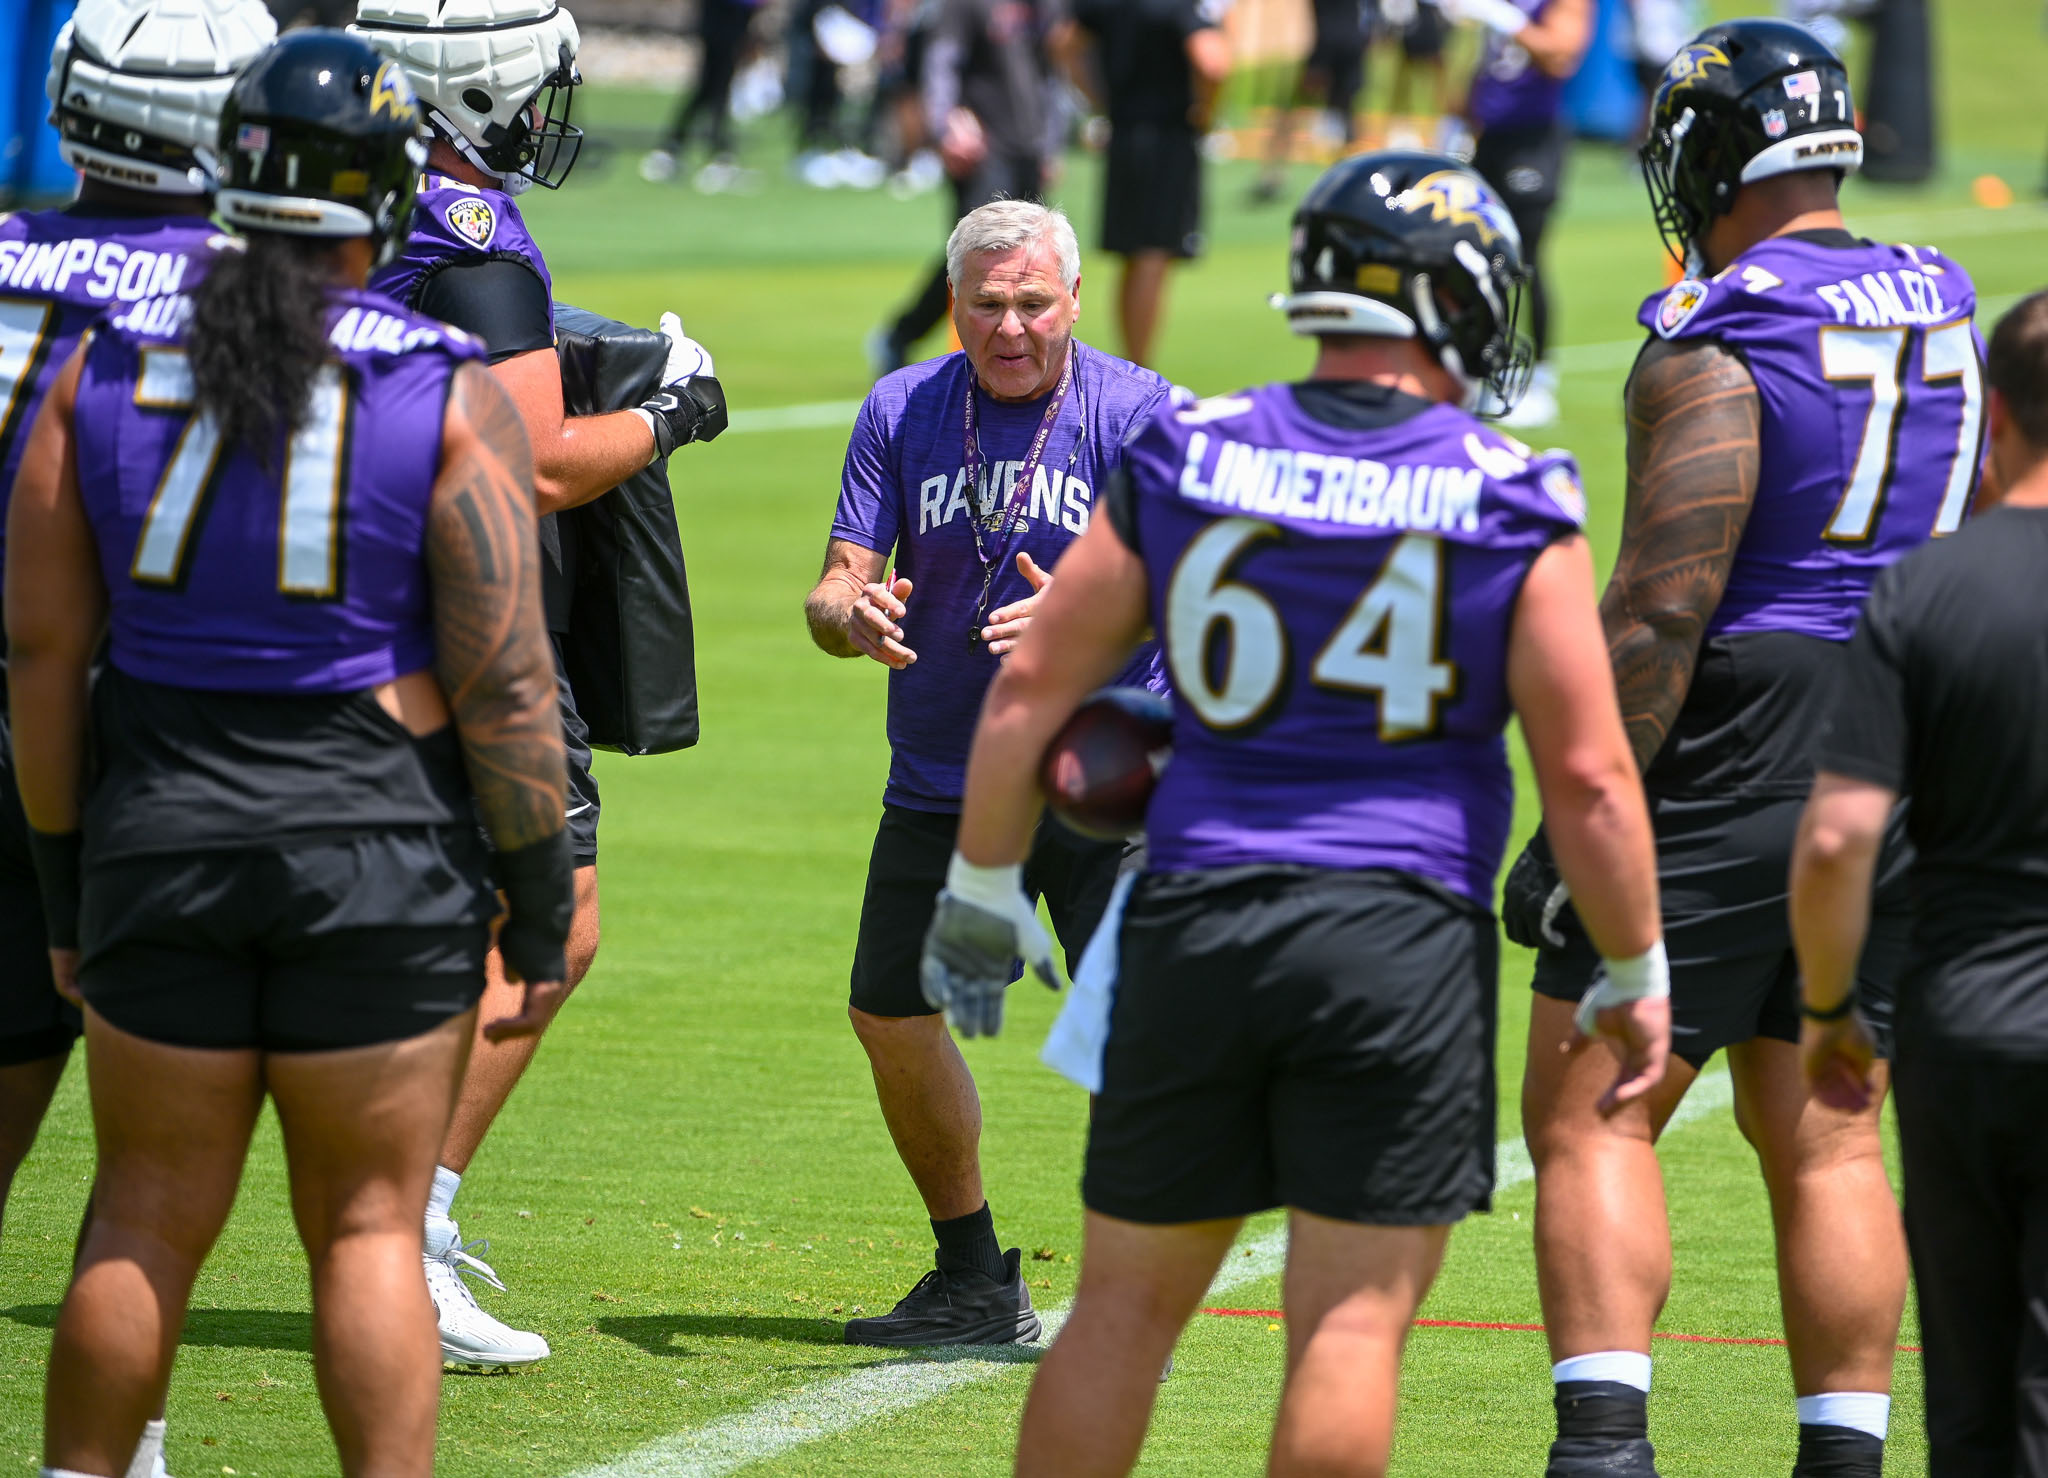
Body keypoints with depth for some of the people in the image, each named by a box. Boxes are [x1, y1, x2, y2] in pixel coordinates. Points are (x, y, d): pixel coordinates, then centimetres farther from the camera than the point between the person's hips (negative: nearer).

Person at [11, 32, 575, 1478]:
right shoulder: (450, 398, -7)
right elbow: (502, 681, -8)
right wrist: (541, 905, 2)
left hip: (160, 832, 2)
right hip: (382, 837, -2)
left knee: (148, 1218, 12)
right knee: (367, 1225, 5)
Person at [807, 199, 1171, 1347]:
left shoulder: (1135, 412, -8)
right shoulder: (902, 411, 2)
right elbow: (840, 584, -1)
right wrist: (853, 615, -25)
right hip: (942, 780, 4)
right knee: (892, 1016, 6)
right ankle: (975, 1284, 23)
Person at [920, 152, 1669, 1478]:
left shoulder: (1185, 462, 3)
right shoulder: (1511, 506, -5)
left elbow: (1030, 693, 6)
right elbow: (1588, 774, -4)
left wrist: (981, 895, 18)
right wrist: (1636, 975, 8)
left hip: (1194, 921, 3)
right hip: (1402, 938, -3)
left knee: (1127, 1301, 13)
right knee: (1354, 1318, 0)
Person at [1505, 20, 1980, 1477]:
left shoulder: (1715, 354, -14)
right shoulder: (1949, 320, 10)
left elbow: (1661, 610, -19)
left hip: (1732, 776, -7)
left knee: (1588, 1114, -2)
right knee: (1825, 1134, 12)